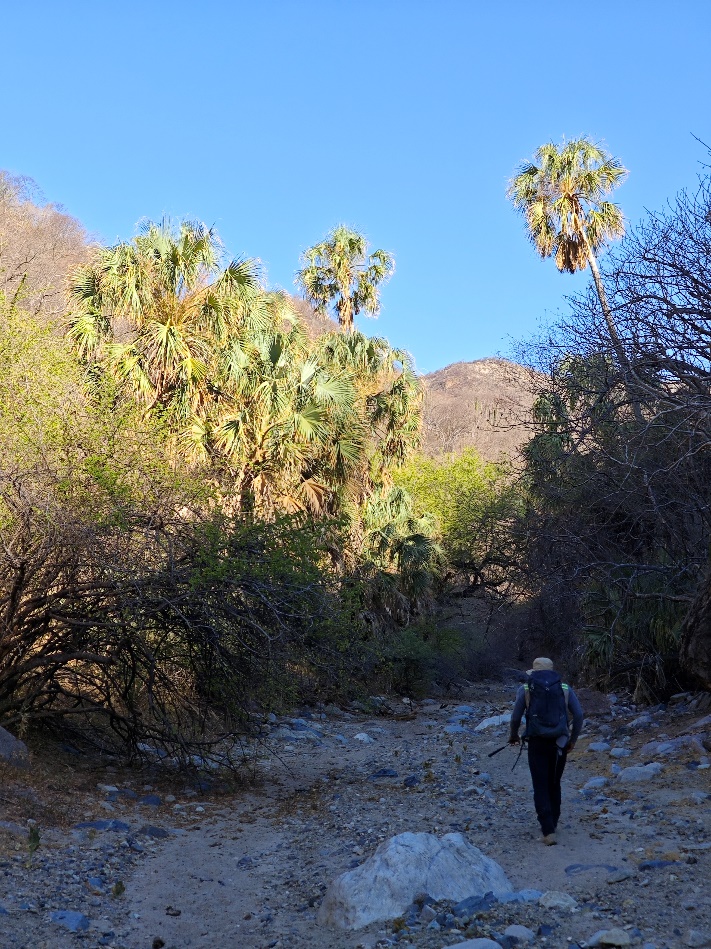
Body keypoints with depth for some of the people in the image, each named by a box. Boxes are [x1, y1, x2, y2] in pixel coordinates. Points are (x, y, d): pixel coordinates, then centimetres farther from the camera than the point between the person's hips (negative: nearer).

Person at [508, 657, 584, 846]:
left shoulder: (525, 689, 2)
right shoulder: (565, 689, 7)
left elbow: (516, 717, 0)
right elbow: (578, 715, -1)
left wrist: (513, 736, 18)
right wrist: (573, 740, 10)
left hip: (537, 744, -2)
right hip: (559, 744, 2)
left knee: (541, 787, 4)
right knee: (554, 785, 19)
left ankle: (548, 831, -6)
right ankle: (552, 823, 30)